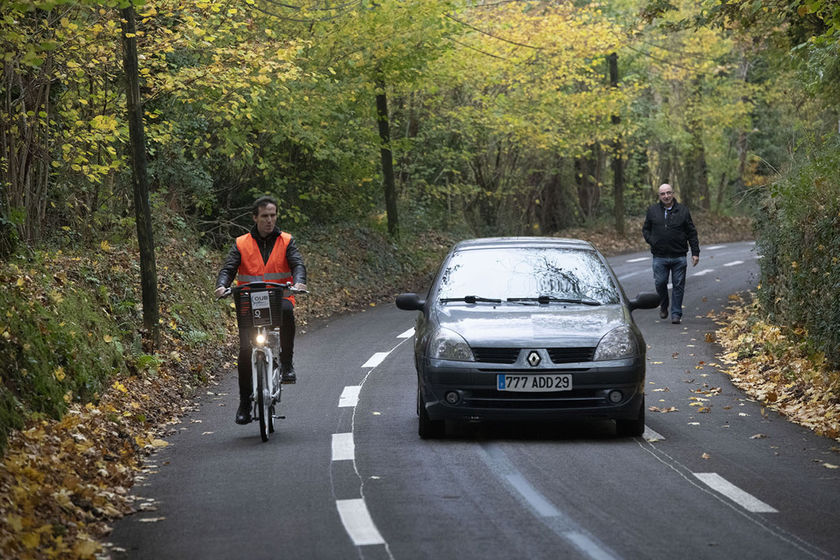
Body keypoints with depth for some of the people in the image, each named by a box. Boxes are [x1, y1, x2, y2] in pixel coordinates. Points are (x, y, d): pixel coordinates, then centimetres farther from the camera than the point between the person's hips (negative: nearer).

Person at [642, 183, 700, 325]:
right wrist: (651, 241, -3)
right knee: (660, 283, -1)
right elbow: (645, 229, 16)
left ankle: (676, 313, 8)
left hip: (679, 256, 0)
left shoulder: (683, 211, 5)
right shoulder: (653, 211, 6)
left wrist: (695, 252, 3)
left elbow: (692, 233, 8)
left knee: (678, 285, 1)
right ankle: (663, 306, 26)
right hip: (660, 257, 0)